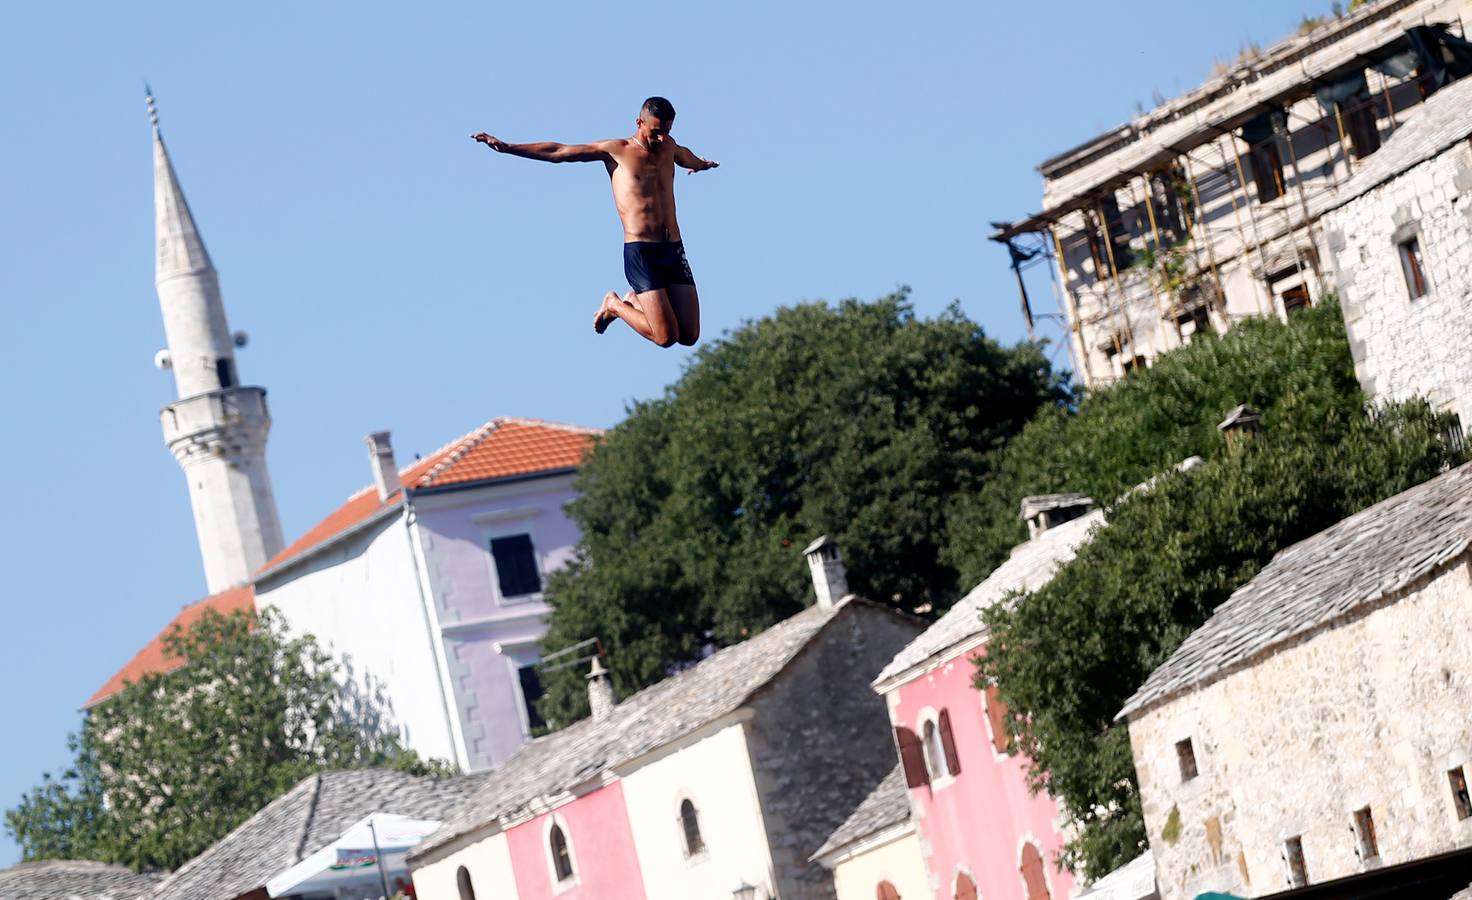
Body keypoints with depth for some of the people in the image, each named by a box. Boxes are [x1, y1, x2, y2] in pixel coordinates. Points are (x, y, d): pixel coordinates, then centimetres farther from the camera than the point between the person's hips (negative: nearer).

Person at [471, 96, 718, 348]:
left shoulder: (668, 146, 17)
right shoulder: (616, 150, 2)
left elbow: (686, 157, 44)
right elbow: (558, 152, 4)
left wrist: (701, 164, 66)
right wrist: (506, 147, 1)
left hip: (674, 251, 6)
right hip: (640, 252, -6)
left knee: (689, 336, -4)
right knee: (666, 336, -15)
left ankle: (634, 299, 22)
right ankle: (614, 305, 13)